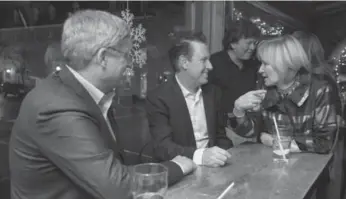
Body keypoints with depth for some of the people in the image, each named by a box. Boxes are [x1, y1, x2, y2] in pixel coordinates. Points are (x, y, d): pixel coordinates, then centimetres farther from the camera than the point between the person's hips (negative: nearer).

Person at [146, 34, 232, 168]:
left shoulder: (212, 91, 6)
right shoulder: (158, 98, -11)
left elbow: (220, 136, 12)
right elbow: (163, 147, -19)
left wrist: (224, 158, -8)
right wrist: (200, 155, -35)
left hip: (212, 166, 4)